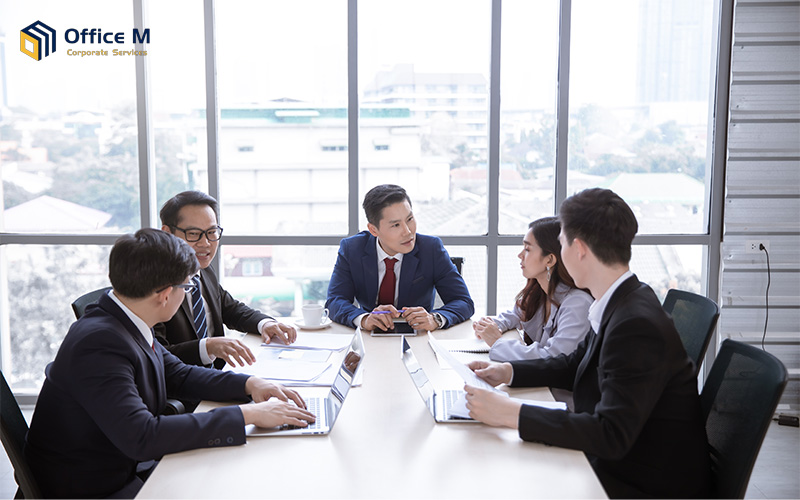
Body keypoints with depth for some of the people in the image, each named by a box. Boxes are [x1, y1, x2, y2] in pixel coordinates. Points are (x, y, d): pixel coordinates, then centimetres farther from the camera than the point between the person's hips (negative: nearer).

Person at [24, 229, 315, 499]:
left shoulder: (128, 325, -1)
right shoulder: (100, 343, -28)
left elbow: (178, 374, 12)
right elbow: (141, 436, -34)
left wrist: (249, 384, -3)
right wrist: (247, 415, -31)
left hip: (121, 470, 8)